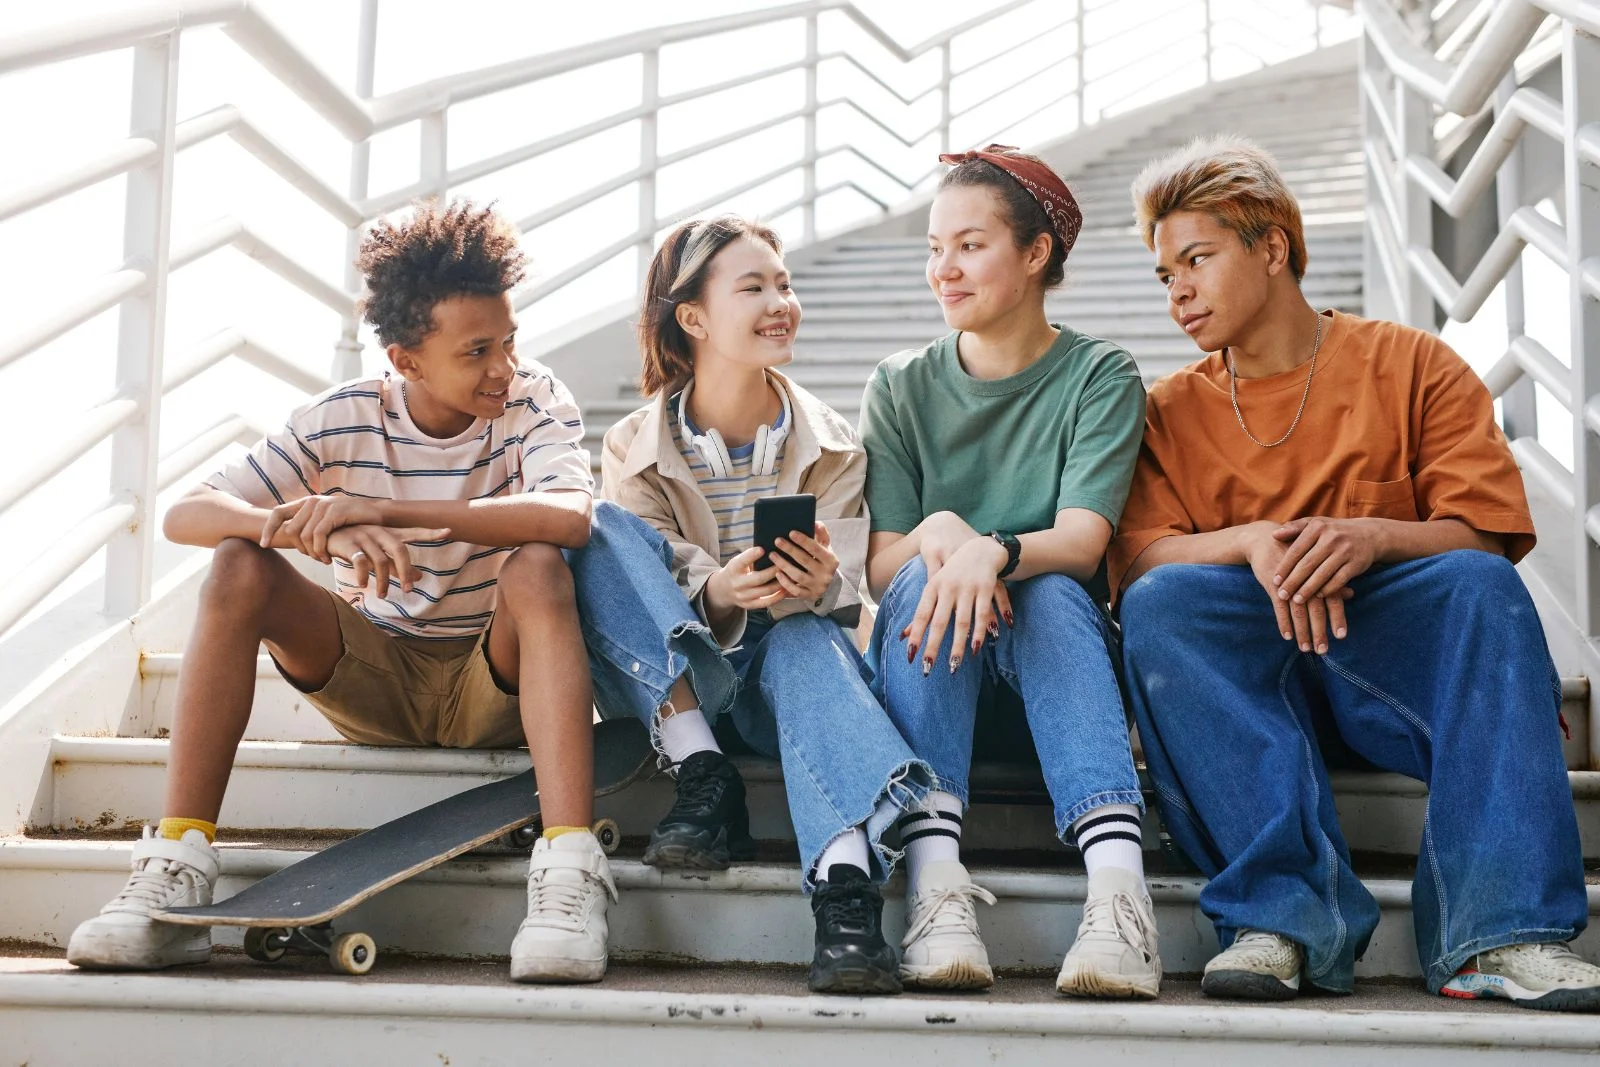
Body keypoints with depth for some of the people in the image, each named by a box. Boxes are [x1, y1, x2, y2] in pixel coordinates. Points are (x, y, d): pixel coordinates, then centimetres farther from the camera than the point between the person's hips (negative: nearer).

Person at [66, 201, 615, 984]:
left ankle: (568, 872, -43)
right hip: (372, 683, 2)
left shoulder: (534, 401, -13)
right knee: (240, 565, -21)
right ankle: (175, 869, -25)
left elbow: (570, 516, -35)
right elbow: (184, 515, -18)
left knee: (536, 567, -33)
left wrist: (388, 510, -41)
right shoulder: (345, 420, -9)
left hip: (496, 685, -2)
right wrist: (320, 530, -38)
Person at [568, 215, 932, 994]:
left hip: (784, 669, 1)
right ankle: (702, 774, -32)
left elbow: (843, 589, -5)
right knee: (602, 533, -23)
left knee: (810, 638, -35)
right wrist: (716, 592, -32)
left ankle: (845, 888, -54)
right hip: (668, 689, 0)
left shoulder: (831, 447, 4)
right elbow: (635, 574, -9)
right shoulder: (636, 448, 1)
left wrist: (818, 585, -31)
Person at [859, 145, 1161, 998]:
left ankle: (1118, 880, -50)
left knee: (1052, 590, -33)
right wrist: (936, 533, -27)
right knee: (921, 581, -30)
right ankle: (934, 880, -46)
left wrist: (992, 552, -38)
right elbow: (880, 566, -3)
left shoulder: (1100, 376, 0)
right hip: (928, 658, 2)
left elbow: (1082, 541, -16)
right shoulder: (902, 387, 6)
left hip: (1053, 640, -1)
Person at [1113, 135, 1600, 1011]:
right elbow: (1136, 558, -3)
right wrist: (1253, 543, -23)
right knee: (1159, 605, -28)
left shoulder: (1411, 366, 7)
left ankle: (1506, 933, -35)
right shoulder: (1171, 412, 12)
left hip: (1390, 653, -1)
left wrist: (1372, 536, -25)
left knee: (1478, 584, -30)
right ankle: (1281, 916, -37)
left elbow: (1484, 540, -4)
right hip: (1240, 673, 1)